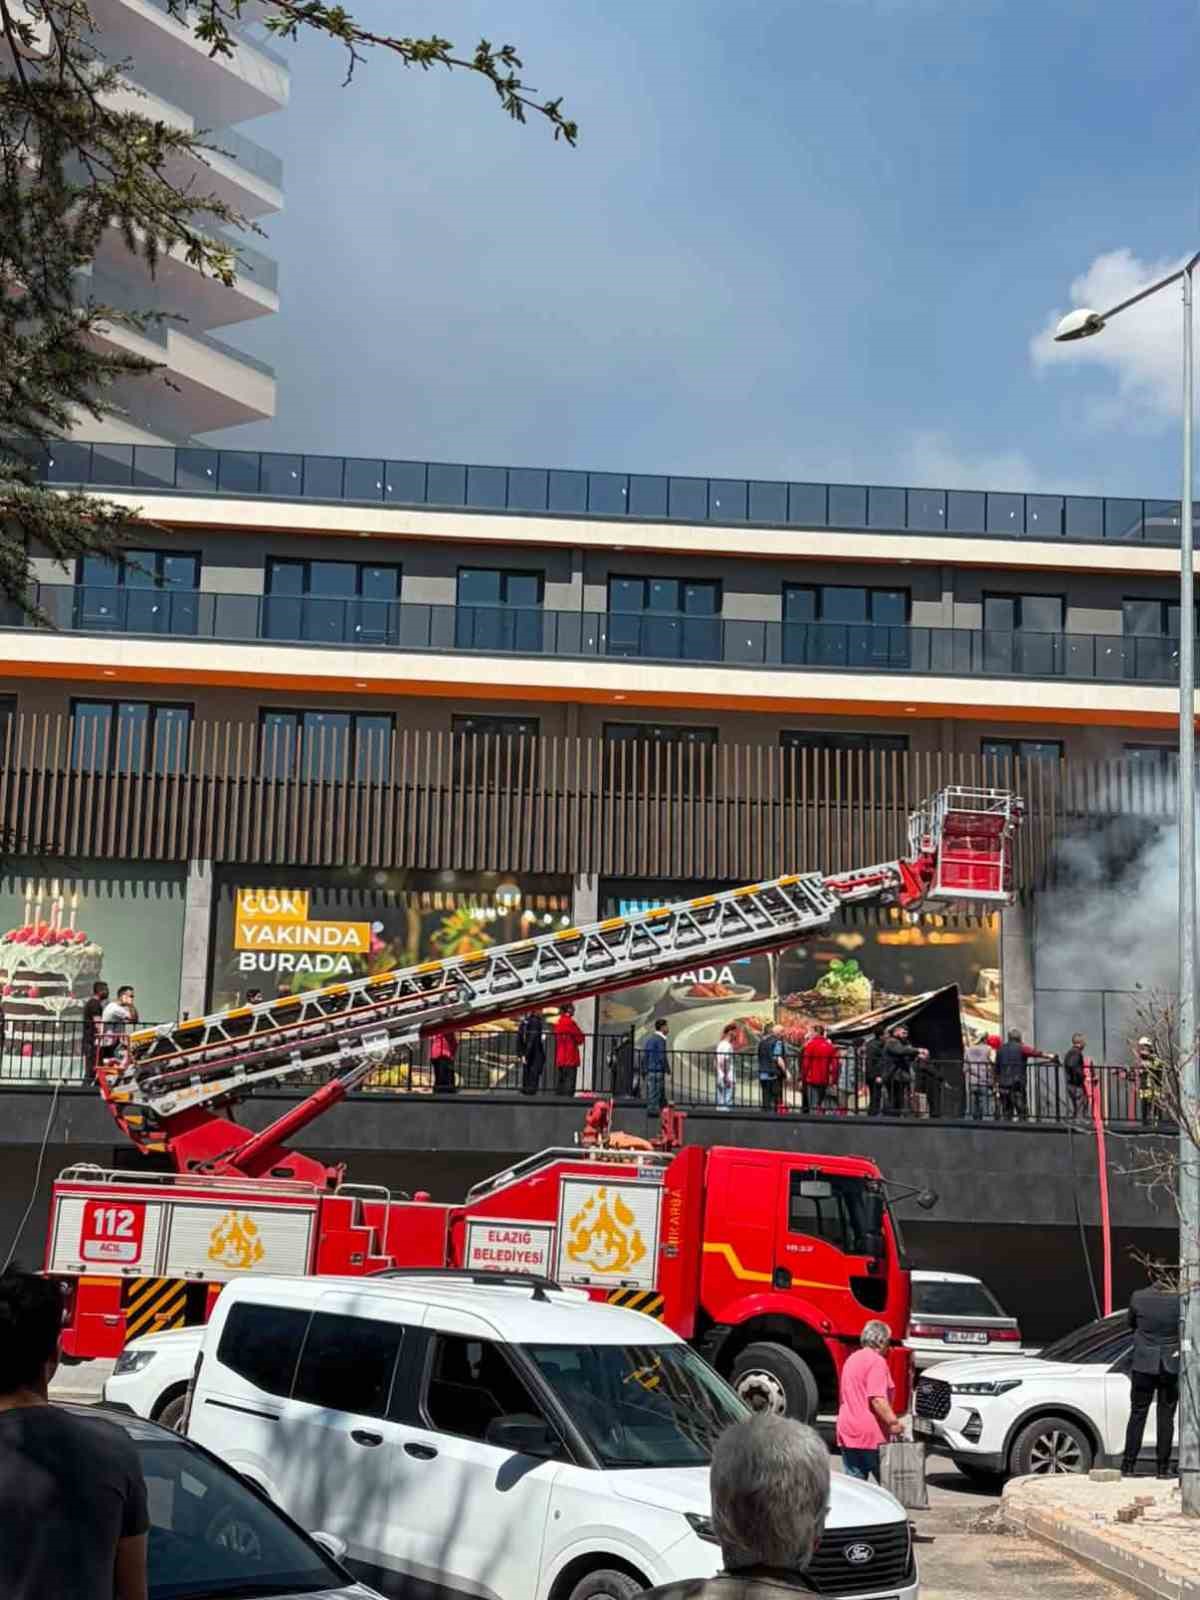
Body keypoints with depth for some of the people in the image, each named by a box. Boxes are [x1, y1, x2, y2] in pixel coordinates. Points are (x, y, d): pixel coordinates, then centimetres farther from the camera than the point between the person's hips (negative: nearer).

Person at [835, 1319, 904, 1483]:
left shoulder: (852, 1359, 18)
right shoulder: (877, 1361, -10)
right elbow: (877, 1398, -21)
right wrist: (893, 1422, -20)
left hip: (847, 1433, 8)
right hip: (872, 1435, -8)